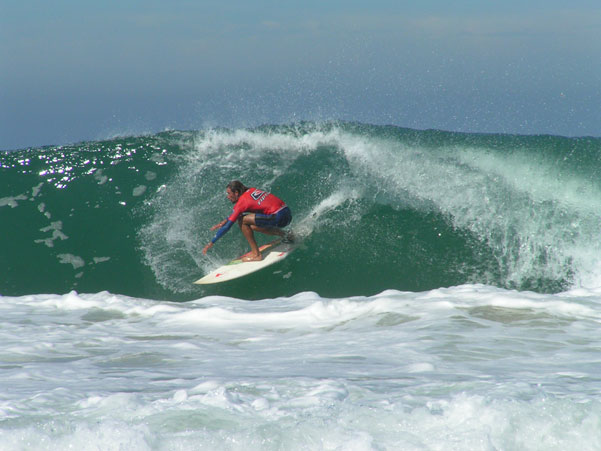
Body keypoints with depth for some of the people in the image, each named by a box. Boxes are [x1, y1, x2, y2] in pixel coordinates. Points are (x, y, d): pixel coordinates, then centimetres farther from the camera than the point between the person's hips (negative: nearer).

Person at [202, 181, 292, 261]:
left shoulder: (241, 202, -6)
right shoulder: (251, 191, 16)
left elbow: (227, 227, -3)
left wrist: (211, 243, 4)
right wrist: (225, 221, 31)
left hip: (279, 217, -9)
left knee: (243, 221, -7)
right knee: (252, 226, 22)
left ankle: (256, 255, -5)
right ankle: (283, 234, 22)